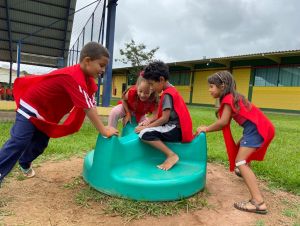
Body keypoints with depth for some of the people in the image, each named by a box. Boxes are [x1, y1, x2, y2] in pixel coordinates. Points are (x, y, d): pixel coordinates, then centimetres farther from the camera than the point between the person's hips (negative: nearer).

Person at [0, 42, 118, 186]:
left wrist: (102, 127, -9)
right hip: (31, 107, -9)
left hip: (47, 113, 9)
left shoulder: (87, 79, -4)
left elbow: (91, 105, -4)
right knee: (19, 142, -15)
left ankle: (24, 163, 40)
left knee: (40, 144, 15)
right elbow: (88, 108, -35)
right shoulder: (74, 78, -36)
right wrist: (103, 131, -28)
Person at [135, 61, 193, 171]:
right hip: (177, 128, 11)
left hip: (177, 130, -11)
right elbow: (163, 115, 18)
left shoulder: (167, 94, -14)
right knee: (149, 129, 24)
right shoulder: (171, 91, 16)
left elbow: (164, 118, -18)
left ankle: (171, 155, -15)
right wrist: (148, 123, 8)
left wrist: (146, 127, -10)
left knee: (145, 134, -23)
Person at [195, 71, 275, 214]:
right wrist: (207, 128, 10)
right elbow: (225, 124, 14)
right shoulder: (232, 97, 18)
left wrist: (206, 129, -3)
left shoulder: (228, 98, -10)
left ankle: (258, 202, -23)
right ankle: (246, 174, 59)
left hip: (257, 128, -10)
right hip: (257, 128, 10)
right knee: (240, 149, 30)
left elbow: (223, 122, -17)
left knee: (240, 161, -16)